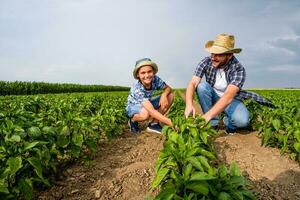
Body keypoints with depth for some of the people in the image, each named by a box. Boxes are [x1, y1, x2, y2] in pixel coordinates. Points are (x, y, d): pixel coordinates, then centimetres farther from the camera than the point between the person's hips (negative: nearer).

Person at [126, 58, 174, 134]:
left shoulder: (155, 79, -22)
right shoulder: (137, 88, -36)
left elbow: (168, 88, -7)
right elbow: (151, 111, -44)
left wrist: (164, 95, -32)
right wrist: (171, 123, -49)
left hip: (147, 103, 6)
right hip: (133, 106, -6)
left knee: (170, 96, -13)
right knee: (145, 113, -41)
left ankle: (154, 124, -8)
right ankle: (133, 121, -4)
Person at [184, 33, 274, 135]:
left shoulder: (238, 69, -26)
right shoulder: (206, 62, -18)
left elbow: (228, 96, -39)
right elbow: (193, 84, -27)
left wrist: (208, 115, -52)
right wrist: (189, 104, -47)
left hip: (231, 100, -2)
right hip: (213, 97, 3)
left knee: (242, 120, -33)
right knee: (202, 86, -29)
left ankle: (228, 122, 6)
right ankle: (213, 123, -13)